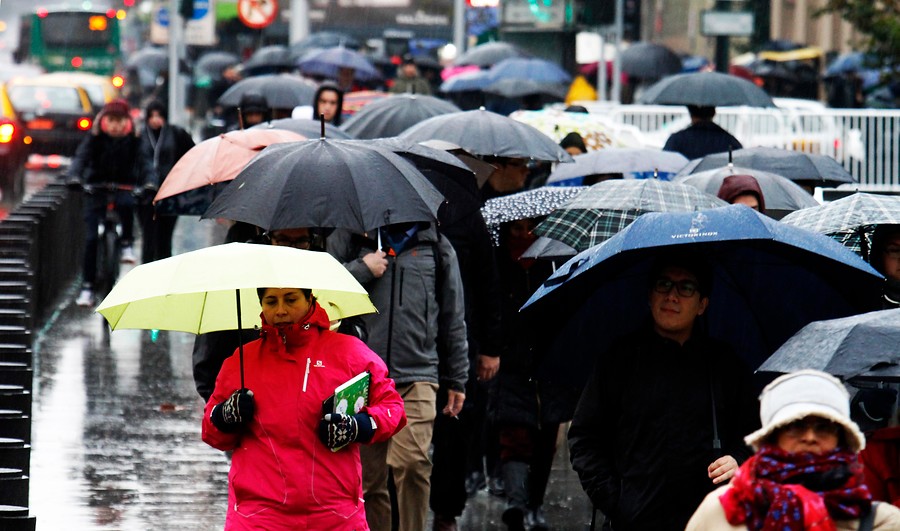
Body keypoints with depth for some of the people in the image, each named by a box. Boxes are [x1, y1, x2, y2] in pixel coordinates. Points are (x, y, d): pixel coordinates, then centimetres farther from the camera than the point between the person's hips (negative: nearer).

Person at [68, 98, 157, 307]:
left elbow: (145, 162, -14)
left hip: (124, 186, 0)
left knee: (126, 204, -37)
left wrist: (150, 183, -34)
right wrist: (74, 178, -37)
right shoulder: (95, 138, -4)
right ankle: (87, 286, -1)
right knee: (91, 238, -9)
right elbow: (81, 157, -17)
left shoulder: (133, 139, -4)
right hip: (97, 187, 0)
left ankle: (127, 243, -13)